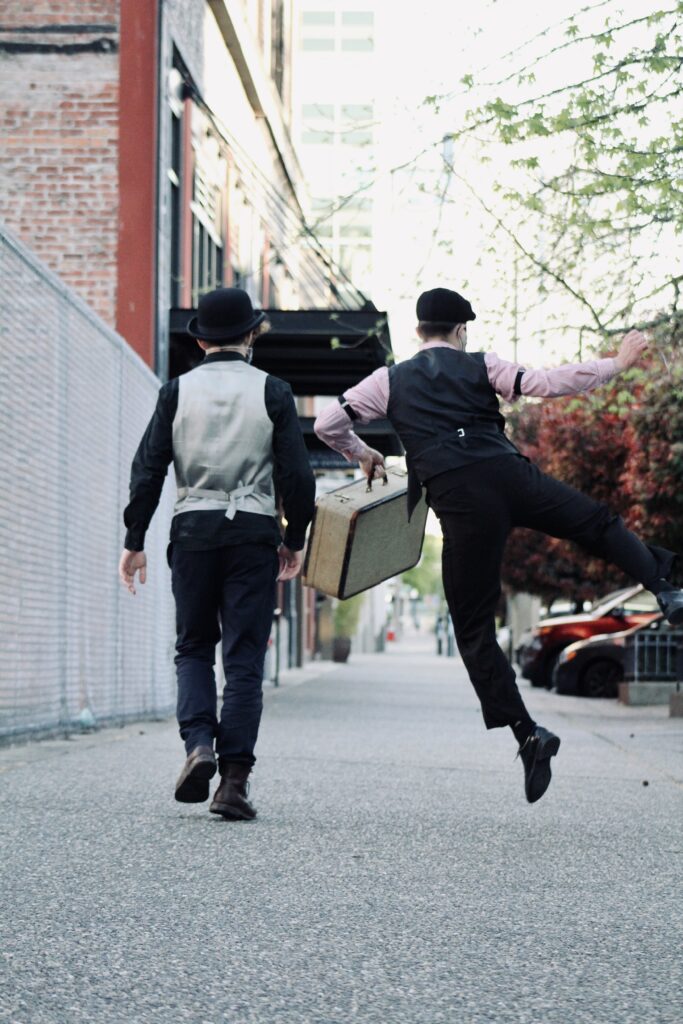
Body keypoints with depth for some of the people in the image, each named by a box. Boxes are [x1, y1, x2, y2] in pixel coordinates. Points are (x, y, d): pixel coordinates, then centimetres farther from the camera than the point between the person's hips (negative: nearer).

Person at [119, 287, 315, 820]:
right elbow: (297, 474, -2)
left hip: (193, 530, 1)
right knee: (244, 659, 2)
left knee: (193, 647, 15)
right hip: (254, 533, -1)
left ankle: (198, 743, -7)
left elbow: (148, 470, 1)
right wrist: (296, 539, 11)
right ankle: (234, 779, -3)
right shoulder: (272, 391, 1)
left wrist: (134, 541, 6)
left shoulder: (177, 391, 4)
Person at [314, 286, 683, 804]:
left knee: (475, 628, 5)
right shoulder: (480, 365, 13)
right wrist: (617, 364, 12)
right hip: (510, 475, 0)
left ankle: (526, 733, -5)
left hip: (460, 500, 0)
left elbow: (328, 424, 14)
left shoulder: (391, 381, 16)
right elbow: (545, 383, 3)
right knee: (597, 524, 25)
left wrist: (362, 454, 34)